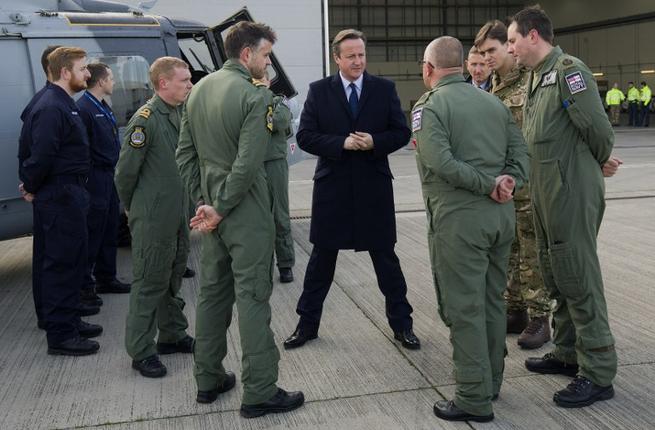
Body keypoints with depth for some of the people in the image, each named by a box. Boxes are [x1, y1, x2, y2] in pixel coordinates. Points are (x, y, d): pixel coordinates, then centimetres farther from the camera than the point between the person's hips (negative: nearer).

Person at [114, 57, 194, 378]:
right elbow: (125, 171, -13)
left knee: (174, 277, 18)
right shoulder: (146, 119, -17)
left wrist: (187, 205, 14)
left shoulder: (181, 114, 7)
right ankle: (142, 351, 11)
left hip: (179, 214, 8)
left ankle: (173, 335, 33)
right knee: (149, 282, 1)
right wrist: (132, 208, 0)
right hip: (153, 219, -8)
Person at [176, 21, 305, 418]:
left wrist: (204, 201, 8)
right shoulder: (255, 96, -14)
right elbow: (247, 164, -22)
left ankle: (208, 380, 26)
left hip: (213, 209, 7)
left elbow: (185, 154, 9)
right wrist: (220, 209, -13)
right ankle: (259, 393, 7)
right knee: (253, 297, -1)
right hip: (246, 211, -7)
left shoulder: (199, 89, 9)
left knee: (212, 292, 15)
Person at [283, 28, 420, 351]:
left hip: (374, 185, 0)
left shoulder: (384, 89, 3)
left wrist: (375, 142, -16)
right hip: (332, 185, 0)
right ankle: (307, 324, 23)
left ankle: (401, 324, 22)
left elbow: (401, 133, 3)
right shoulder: (319, 91, 1)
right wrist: (342, 143, -17)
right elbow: (305, 136, -4)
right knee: (322, 258, 10)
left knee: (385, 257, 8)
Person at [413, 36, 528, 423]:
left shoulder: (430, 105, -5)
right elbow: (521, 154, 6)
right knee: (493, 302, 16)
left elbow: (441, 162, -19)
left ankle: (475, 399, 8)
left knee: (464, 308, 1)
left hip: (458, 219, -7)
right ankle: (491, 382, 29)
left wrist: (490, 185, -14)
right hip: (501, 215, 7)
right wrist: (505, 186, -7)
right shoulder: (495, 102, 13)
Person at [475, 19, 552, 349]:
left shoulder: (532, 79, -10)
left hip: (528, 183, -7)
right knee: (508, 251, 14)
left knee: (532, 254, 0)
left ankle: (539, 319, 11)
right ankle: (515, 310, 26)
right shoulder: (493, 87, 11)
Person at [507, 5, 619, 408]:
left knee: (579, 277, -4)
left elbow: (598, 128, -18)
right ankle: (567, 353, 31)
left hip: (572, 192, -9)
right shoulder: (537, 77, 15)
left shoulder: (568, 69, -13)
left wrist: (599, 163, 0)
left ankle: (598, 373, 5)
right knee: (556, 274, 17)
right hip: (547, 193, 9)